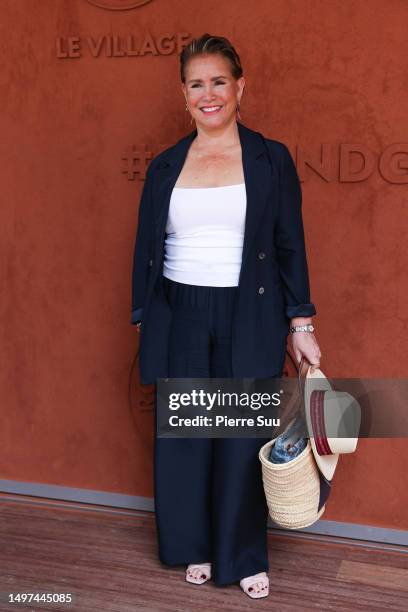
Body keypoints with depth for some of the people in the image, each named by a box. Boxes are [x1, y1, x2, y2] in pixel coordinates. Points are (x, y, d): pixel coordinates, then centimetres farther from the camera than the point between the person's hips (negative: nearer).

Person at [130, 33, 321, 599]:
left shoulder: (271, 159, 1)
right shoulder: (164, 166, 7)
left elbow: (290, 246, 1)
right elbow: (147, 250, 11)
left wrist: (301, 324, -2)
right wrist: (143, 320, 8)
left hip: (249, 321, -2)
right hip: (181, 319, 2)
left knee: (244, 437, 4)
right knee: (184, 435, 9)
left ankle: (245, 556, 23)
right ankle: (195, 545, 29)